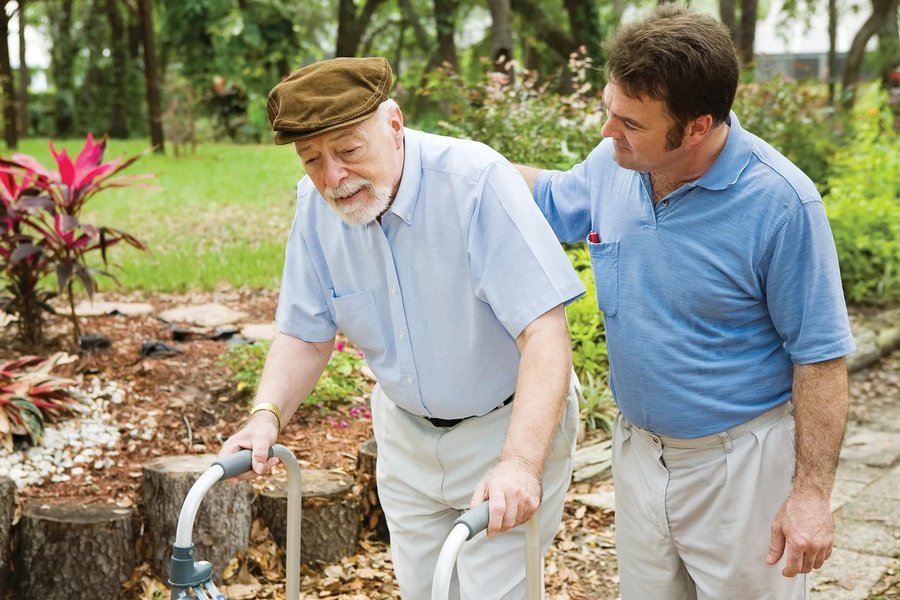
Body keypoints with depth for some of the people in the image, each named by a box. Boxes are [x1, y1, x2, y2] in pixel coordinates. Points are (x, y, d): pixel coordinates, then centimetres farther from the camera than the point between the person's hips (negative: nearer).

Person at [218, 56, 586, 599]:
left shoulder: (476, 181, -28)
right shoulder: (315, 205, -12)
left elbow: (545, 332, -32)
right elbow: (305, 336, -2)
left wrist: (521, 461, -43)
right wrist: (267, 417, -20)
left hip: (507, 426, -5)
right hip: (406, 431, 5)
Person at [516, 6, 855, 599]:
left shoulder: (781, 203, -24)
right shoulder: (614, 163, -8)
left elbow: (820, 356, -16)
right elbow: (555, 197, 16)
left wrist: (812, 491, -16)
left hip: (740, 462, -5)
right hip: (639, 450, 6)